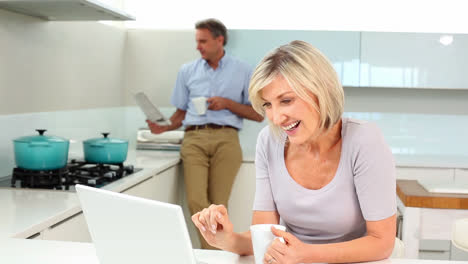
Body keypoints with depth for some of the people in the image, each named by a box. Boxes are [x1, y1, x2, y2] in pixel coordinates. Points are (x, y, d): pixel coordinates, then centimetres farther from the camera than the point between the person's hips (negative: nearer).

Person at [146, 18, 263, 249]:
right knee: (196, 202, -17)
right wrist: (164, 127, -1)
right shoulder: (187, 71, 17)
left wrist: (228, 103, -4)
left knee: (218, 205, -9)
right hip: (194, 137, 2)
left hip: (226, 138, -1)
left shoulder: (243, 72, 11)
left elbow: (258, 115, 9)